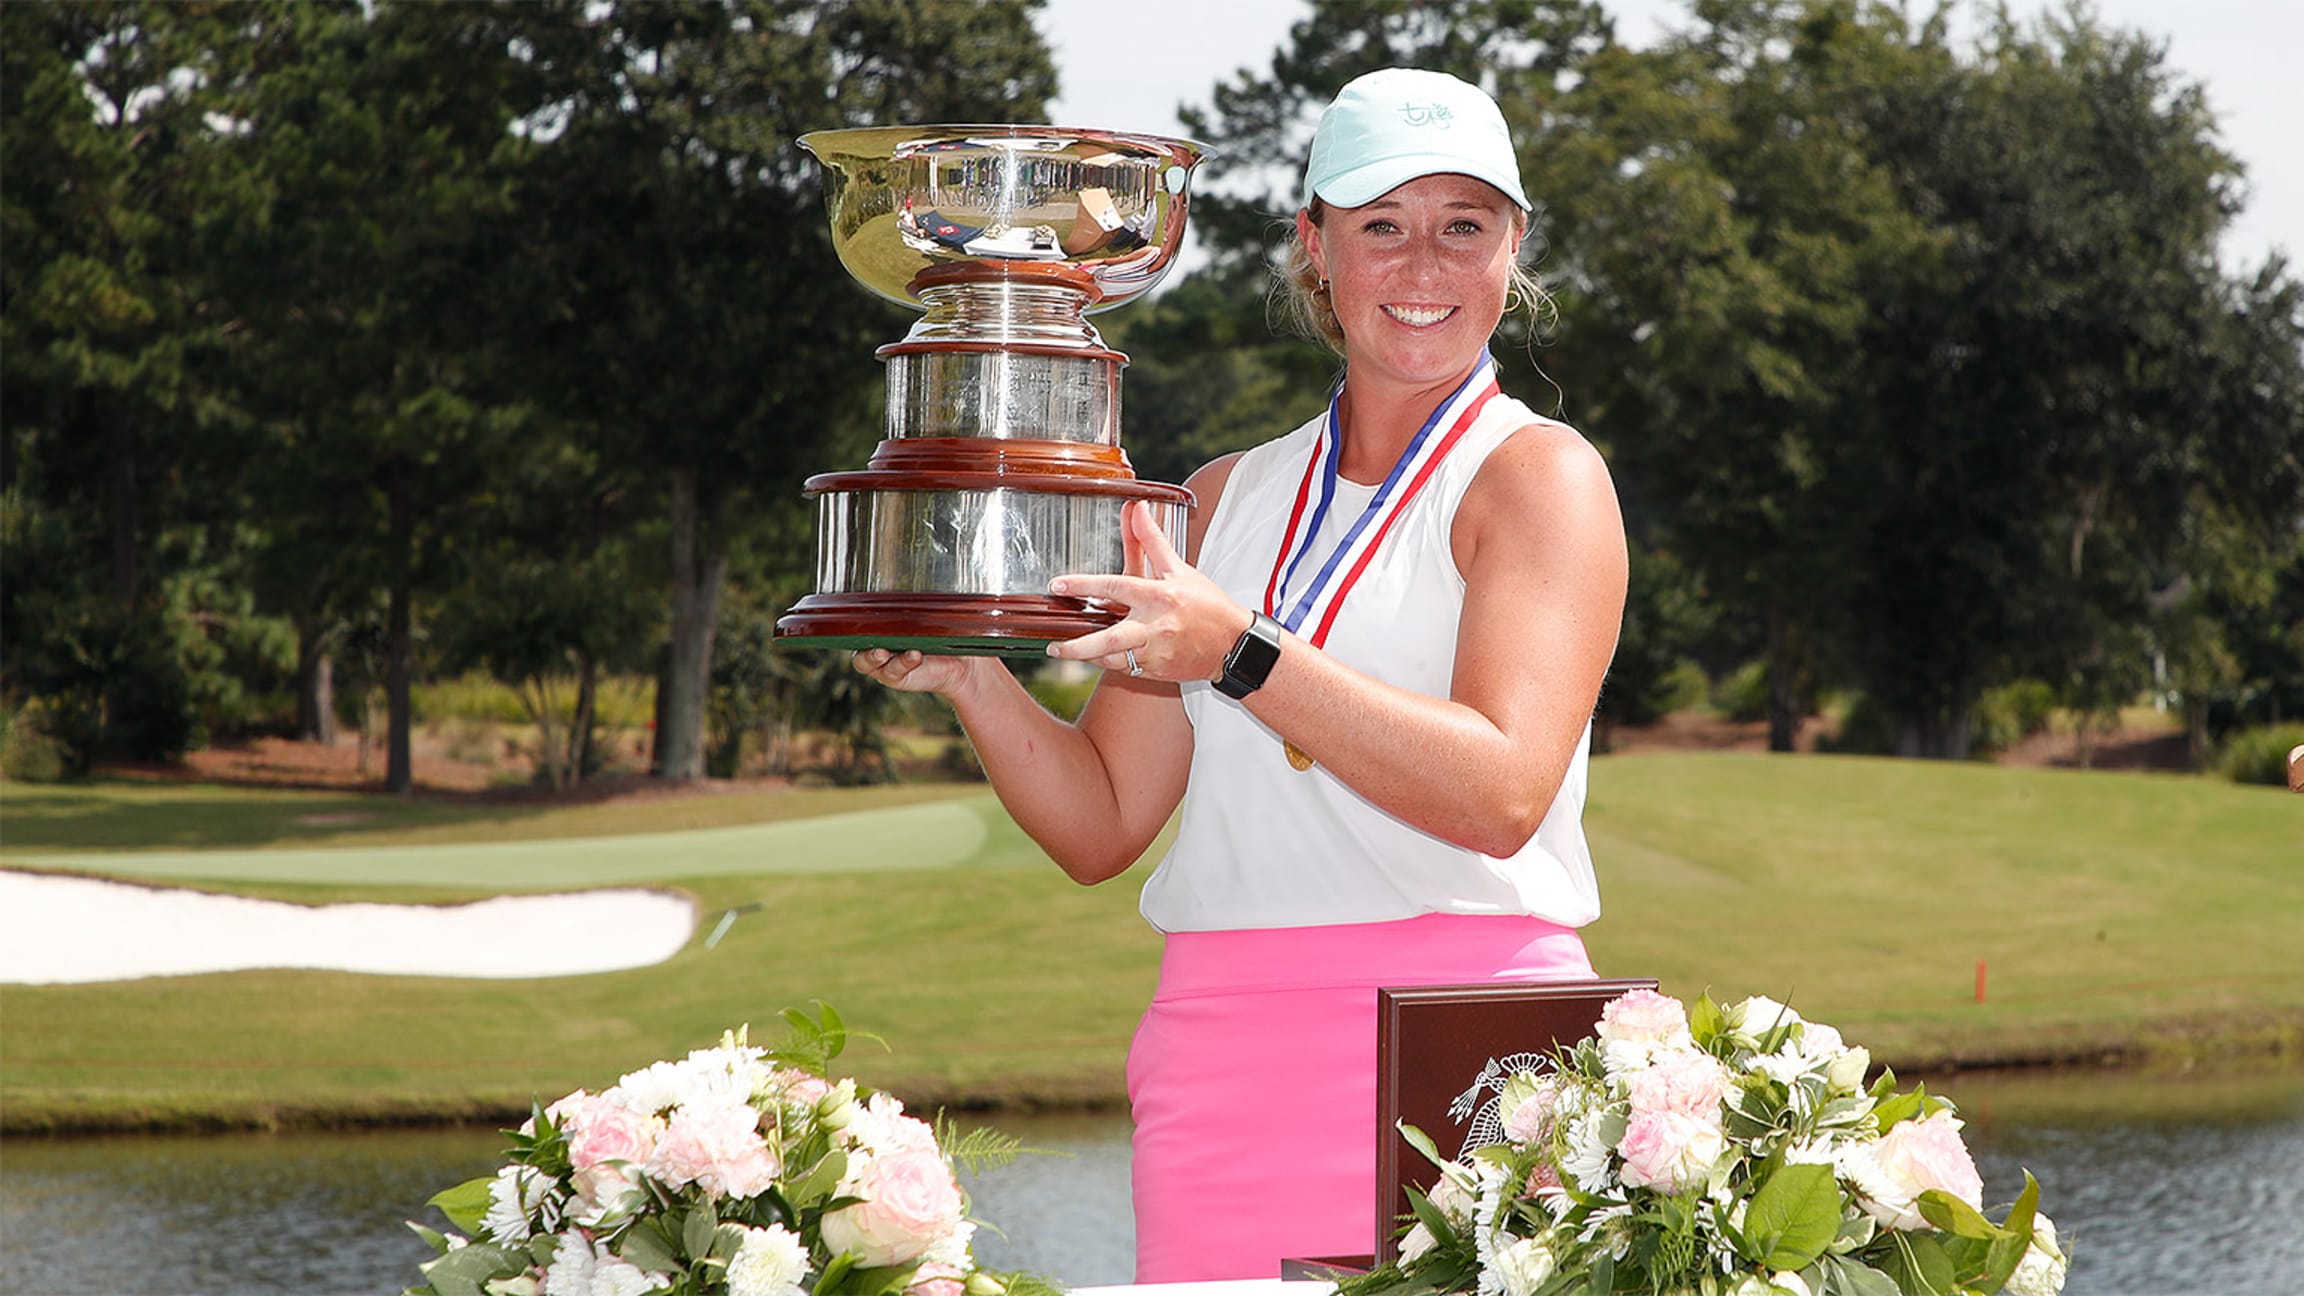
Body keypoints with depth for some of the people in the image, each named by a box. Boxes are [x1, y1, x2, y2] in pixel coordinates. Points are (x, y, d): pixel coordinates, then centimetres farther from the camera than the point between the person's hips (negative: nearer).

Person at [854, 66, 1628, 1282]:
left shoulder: (1538, 476, 2)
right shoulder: (1225, 501, 18)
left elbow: (1501, 793, -13)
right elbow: (1101, 823, 17)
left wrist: (1238, 653, -20)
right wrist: (971, 679, -1)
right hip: (1223, 1050, 4)